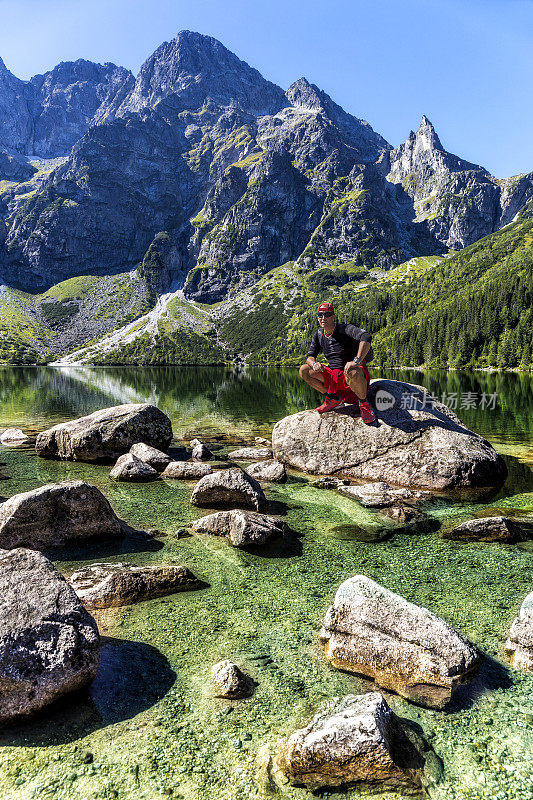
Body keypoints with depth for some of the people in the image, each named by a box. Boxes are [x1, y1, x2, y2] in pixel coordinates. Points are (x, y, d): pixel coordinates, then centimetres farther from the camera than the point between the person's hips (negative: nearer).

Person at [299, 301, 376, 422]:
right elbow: (310, 356, 11)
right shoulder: (319, 335, 9)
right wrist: (314, 363, -15)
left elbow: (366, 337, -29)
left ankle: (363, 403, -13)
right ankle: (333, 399, 2)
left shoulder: (345, 329, -12)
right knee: (303, 370, -5)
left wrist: (356, 361, -42)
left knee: (352, 372, -43)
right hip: (333, 375, 7)